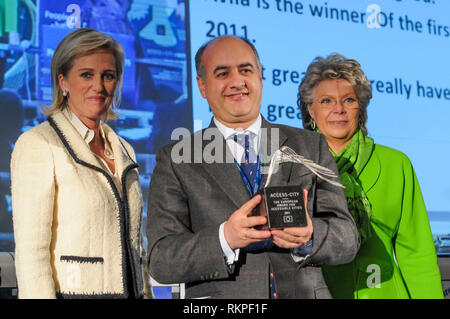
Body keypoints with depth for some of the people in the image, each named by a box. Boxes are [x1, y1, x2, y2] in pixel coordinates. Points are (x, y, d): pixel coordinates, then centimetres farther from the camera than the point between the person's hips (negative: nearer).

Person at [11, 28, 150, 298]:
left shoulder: (124, 151, 14)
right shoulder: (38, 144, -7)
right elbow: (31, 250, -13)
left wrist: (147, 294, 10)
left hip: (129, 290, 6)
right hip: (72, 291, -6)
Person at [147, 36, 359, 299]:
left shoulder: (311, 147, 8)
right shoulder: (175, 161, 2)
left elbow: (347, 239, 3)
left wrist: (309, 236, -18)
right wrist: (226, 239, -22)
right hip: (218, 299, -1)